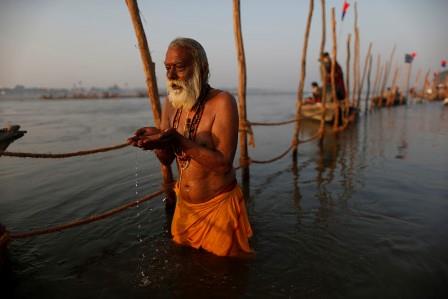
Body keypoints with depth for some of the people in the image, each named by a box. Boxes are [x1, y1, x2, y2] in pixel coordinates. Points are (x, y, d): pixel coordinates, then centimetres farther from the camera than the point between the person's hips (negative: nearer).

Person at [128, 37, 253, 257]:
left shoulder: (222, 102, -20)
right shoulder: (170, 103, -1)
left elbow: (223, 163, -27)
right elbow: (167, 159, 4)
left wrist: (177, 139, -34)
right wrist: (157, 140, -19)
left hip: (219, 205, -6)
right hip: (184, 203, 6)